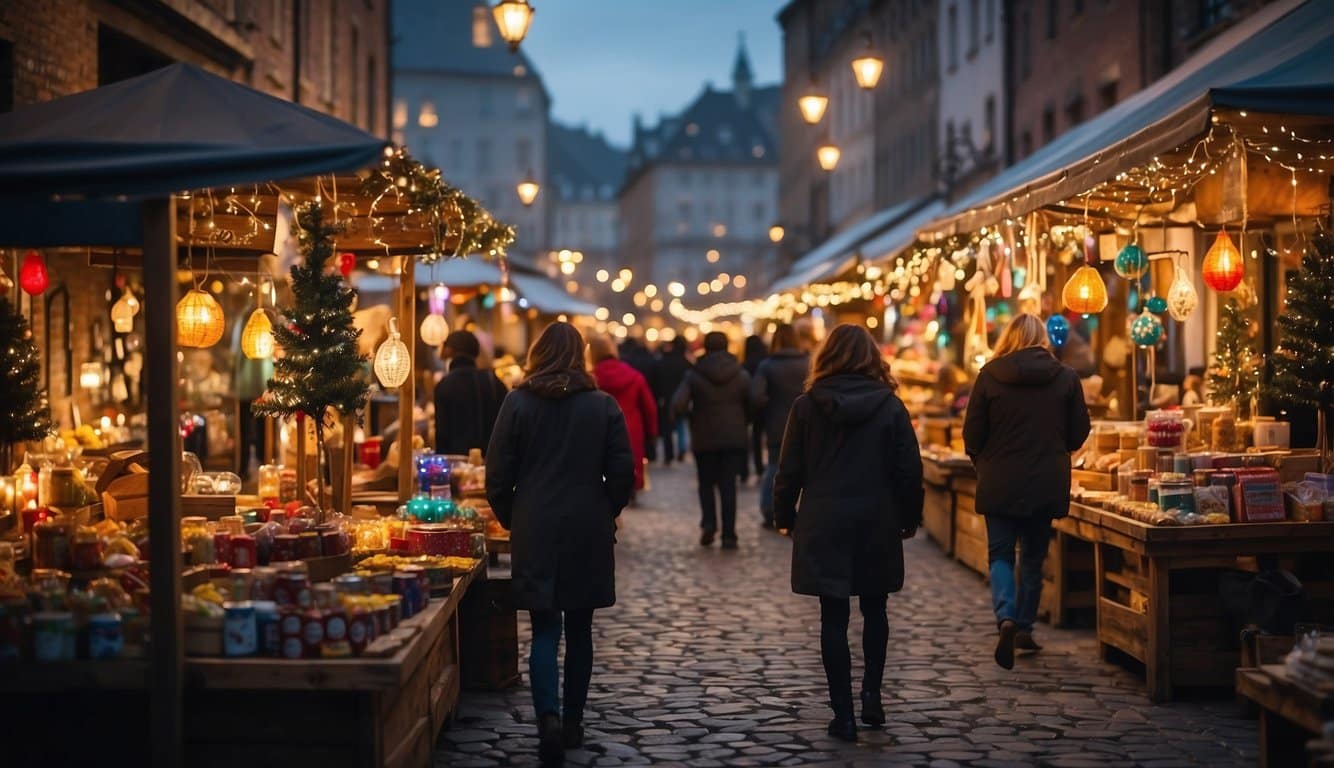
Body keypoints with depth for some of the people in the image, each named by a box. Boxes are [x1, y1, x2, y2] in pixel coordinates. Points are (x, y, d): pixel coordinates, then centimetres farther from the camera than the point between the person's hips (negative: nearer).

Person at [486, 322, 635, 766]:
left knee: (544, 630, 2)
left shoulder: (518, 403, -4)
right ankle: (573, 723, 20)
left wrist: (512, 521, 11)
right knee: (579, 629, 13)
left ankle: (549, 717, -17)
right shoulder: (603, 405, -2)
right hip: (589, 534, 1)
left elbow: (497, 475, -4)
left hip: (535, 534, -1)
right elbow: (622, 472, -2)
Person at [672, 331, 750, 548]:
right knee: (728, 485, 4)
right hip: (734, 438, 1)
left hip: (704, 439, -1)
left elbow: (678, 405, -15)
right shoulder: (741, 374, -1)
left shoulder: (694, 375, -5)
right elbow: (751, 405, -4)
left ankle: (708, 523, -6)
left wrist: (693, 416, 5)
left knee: (706, 483, 14)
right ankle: (728, 535, 1)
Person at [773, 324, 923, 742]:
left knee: (834, 618, 3)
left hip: (824, 524, -1)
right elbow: (909, 470, -2)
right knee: (874, 611, 19)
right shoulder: (890, 406, -4)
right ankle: (872, 695, 11)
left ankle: (844, 715, 4)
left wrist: (786, 516, 11)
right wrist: (909, 518, 10)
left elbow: (790, 470, -2)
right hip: (878, 523, 1)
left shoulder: (807, 406, -4)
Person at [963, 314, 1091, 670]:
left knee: (1001, 553, 6)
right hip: (1047, 484, 1)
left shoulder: (989, 376, -6)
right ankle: (1024, 627, 19)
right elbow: (1078, 433, 5)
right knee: (1033, 556, 15)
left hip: (999, 483, -1)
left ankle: (1006, 618, -16)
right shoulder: (1066, 377, -2)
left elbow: (972, 433, -2)